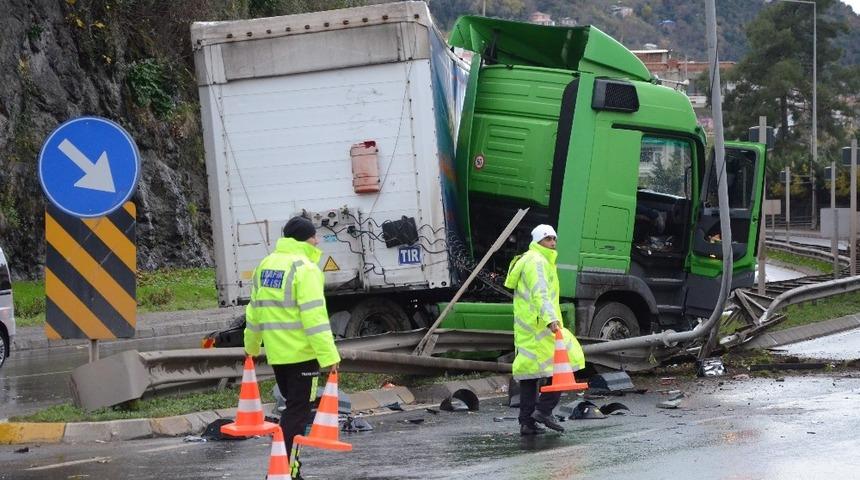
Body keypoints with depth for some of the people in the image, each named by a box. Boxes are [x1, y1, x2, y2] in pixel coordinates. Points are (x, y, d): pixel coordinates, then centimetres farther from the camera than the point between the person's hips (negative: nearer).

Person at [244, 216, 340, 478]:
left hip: (276, 353, 8)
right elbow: (314, 316, -20)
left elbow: (256, 309, 18)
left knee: (292, 406, 19)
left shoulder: (266, 265, 11)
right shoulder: (305, 268, -13)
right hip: (302, 353, -8)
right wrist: (329, 355, -22)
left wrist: (251, 346, 29)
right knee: (298, 411, -2)